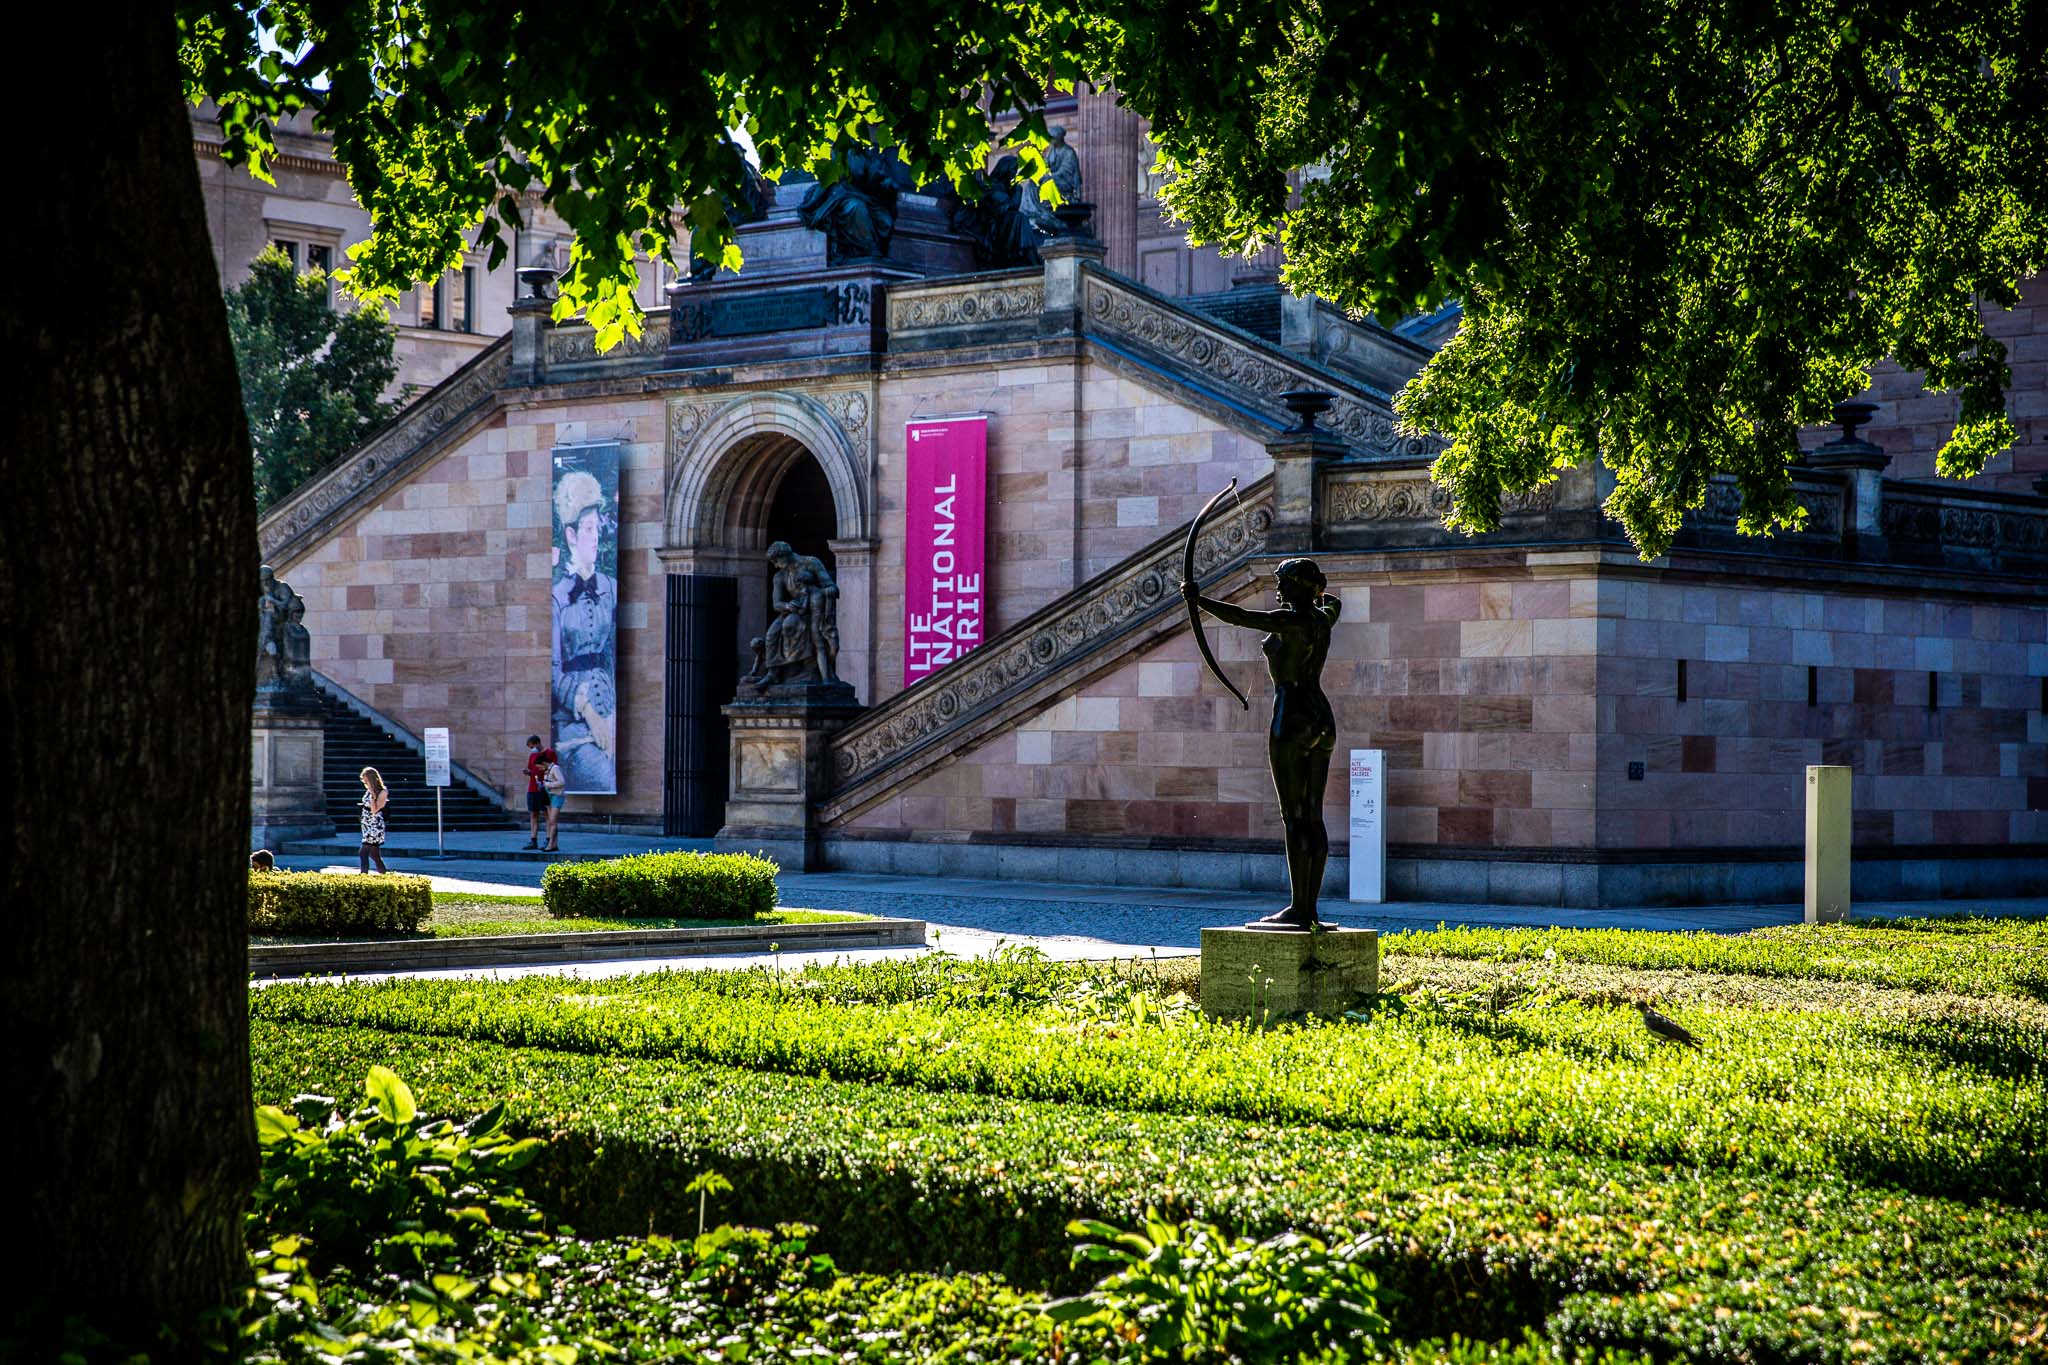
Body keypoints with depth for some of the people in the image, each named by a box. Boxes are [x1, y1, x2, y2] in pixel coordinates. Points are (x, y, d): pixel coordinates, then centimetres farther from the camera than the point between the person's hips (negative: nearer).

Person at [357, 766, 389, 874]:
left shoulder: (382, 792, -12)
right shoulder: (369, 791, 11)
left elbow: (374, 810, -19)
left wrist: (372, 795, -20)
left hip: (375, 826, -8)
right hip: (367, 825, 9)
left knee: (363, 853, -15)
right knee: (374, 854, 14)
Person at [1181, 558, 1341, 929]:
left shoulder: (1291, 620, -11)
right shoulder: (1323, 619, 13)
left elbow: (1238, 616, -23)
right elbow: (1333, 604, 39)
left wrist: (1199, 600, -25)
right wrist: (1319, 591, 58)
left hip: (1292, 718, -8)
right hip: (1322, 720, 9)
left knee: (1294, 816, -8)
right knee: (1312, 817, 6)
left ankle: (1298, 908, -11)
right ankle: (1310, 908, 6)